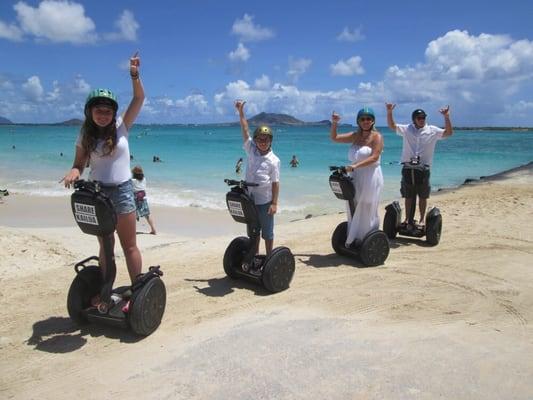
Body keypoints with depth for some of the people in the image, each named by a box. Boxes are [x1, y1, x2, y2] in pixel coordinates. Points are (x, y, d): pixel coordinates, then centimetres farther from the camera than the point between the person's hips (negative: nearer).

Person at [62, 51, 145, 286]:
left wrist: (134, 75, -26)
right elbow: (79, 164, 4)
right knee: (105, 247, 13)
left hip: (122, 190, -3)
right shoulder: (85, 135, 2)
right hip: (97, 192, 3)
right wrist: (74, 172, -19)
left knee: (129, 246, 2)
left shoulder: (121, 126, -3)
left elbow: (139, 99, -11)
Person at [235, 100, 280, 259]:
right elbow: (245, 130, -5)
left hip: (265, 201, -4)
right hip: (250, 199, 4)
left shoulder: (273, 160, -9)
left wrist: (274, 203, -13)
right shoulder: (251, 150, 1)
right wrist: (241, 112, -14)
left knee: (267, 232, 8)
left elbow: (275, 183, -10)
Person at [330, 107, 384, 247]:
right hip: (355, 178, 6)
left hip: (370, 177, -6)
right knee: (353, 210, 9)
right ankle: (353, 239, 20)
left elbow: (374, 157, -19)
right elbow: (334, 137, 14)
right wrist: (334, 123, -2)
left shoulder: (376, 136, -6)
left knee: (366, 211, 0)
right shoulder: (355, 136, 11)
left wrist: (355, 166, -28)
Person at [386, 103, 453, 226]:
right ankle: (407, 218, 19)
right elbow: (392, 126, 4)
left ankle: (422, 219, 18)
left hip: (423, 168, -1)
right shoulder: (407, 129, 5)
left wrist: (446, 117, -17)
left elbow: (449, 133, -4)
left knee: (423, 197, 7)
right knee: (408, 196, 9)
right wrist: (389, 112, -11)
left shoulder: (432, 130, 2)